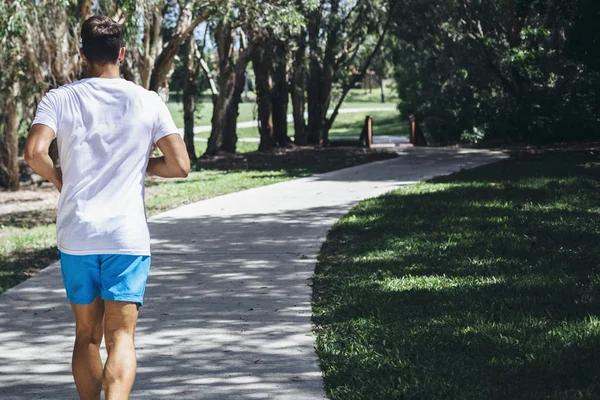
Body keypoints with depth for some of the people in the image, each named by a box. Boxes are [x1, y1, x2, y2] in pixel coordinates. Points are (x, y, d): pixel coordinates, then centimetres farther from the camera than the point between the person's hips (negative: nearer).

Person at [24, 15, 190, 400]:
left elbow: (35, 153, -15)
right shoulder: (148, 102, 1)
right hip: (128, 237, -1)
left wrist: (59, 178, 5)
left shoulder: (59, 99, 0)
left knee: (87, 336, 16)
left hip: (76, 236, 1)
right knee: (121, 339, -4)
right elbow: (180, 166, -4)